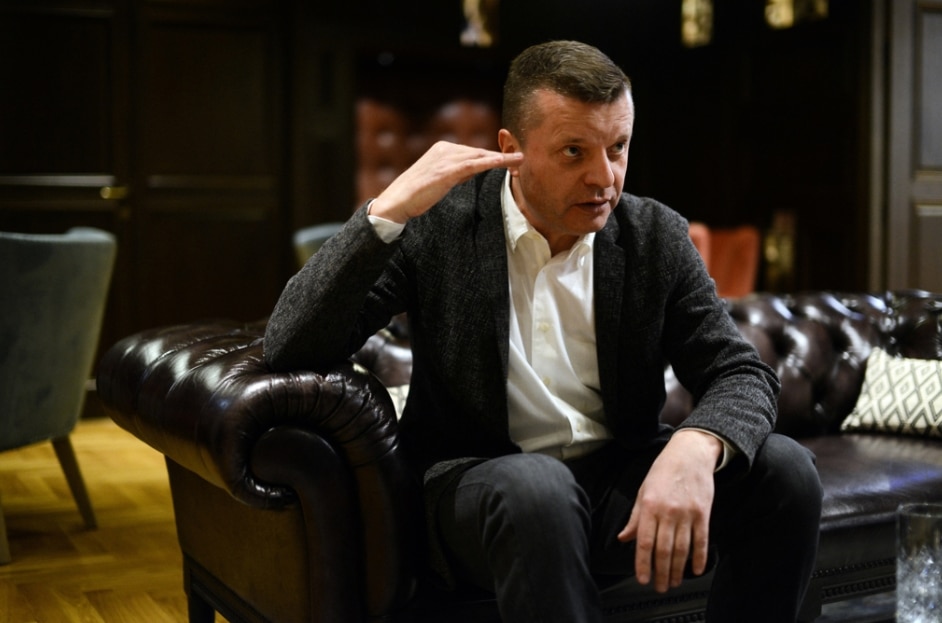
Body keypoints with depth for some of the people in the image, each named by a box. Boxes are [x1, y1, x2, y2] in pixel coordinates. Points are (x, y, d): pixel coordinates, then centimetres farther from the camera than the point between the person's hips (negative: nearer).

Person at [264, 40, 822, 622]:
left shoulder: (656, 236, 0)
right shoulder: (437, 225, -7)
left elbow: (742, 375, -3)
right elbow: (292, 346, -13)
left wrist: (696, 445, -28)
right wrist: (389, 209, -26)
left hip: (621, 480, 4)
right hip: (480, 483, -3)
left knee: (785, 470, -19)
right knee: (535, 487, -37)